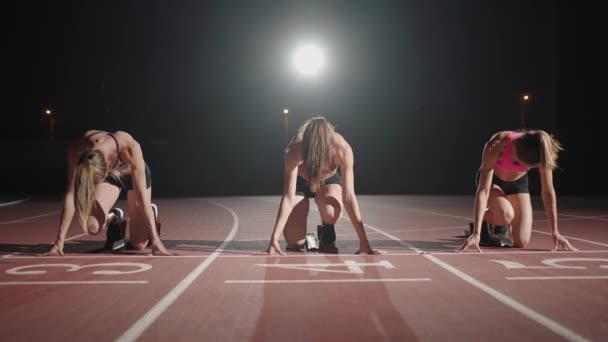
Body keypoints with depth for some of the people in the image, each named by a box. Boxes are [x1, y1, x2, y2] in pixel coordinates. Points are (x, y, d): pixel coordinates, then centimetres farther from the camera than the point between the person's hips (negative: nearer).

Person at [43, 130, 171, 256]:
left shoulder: (130, 148, -42)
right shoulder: (76, 152, -35)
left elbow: (141, 196, -40)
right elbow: (71, 194, -30)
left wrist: (155, 238, -40)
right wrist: (60, 240, -31)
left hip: (134, 174, -2)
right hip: (110, 175, 2)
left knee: (138, 244, -6)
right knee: (92, 227, -23)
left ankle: (150, 213, 27)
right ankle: (113, 220, 13)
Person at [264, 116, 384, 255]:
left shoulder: (343, 149, -36)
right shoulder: (295, 150, -38)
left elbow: (348, 196, -35)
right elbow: (288, 197, -39)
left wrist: (364, 242, -38)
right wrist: (274, 239, -47)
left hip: (328, 181, 0)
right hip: (300, 182, 0)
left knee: (331, 213, -36)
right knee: (294, 242, -15)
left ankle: (327, 237, 1)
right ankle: (303, 239, 24)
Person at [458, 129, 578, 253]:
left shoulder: (540, 152, -31)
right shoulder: (495, 147, -39)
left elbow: (548, 192, -20)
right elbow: (483, 190, -41)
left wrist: (555, 232, -19)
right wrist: (476, 233, -45)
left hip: (518, 182, 3)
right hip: (492, 179, -2)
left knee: (521, 242, -7)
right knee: (506, 215, -35)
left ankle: (498, 225, 25)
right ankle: (485, 218, 0)